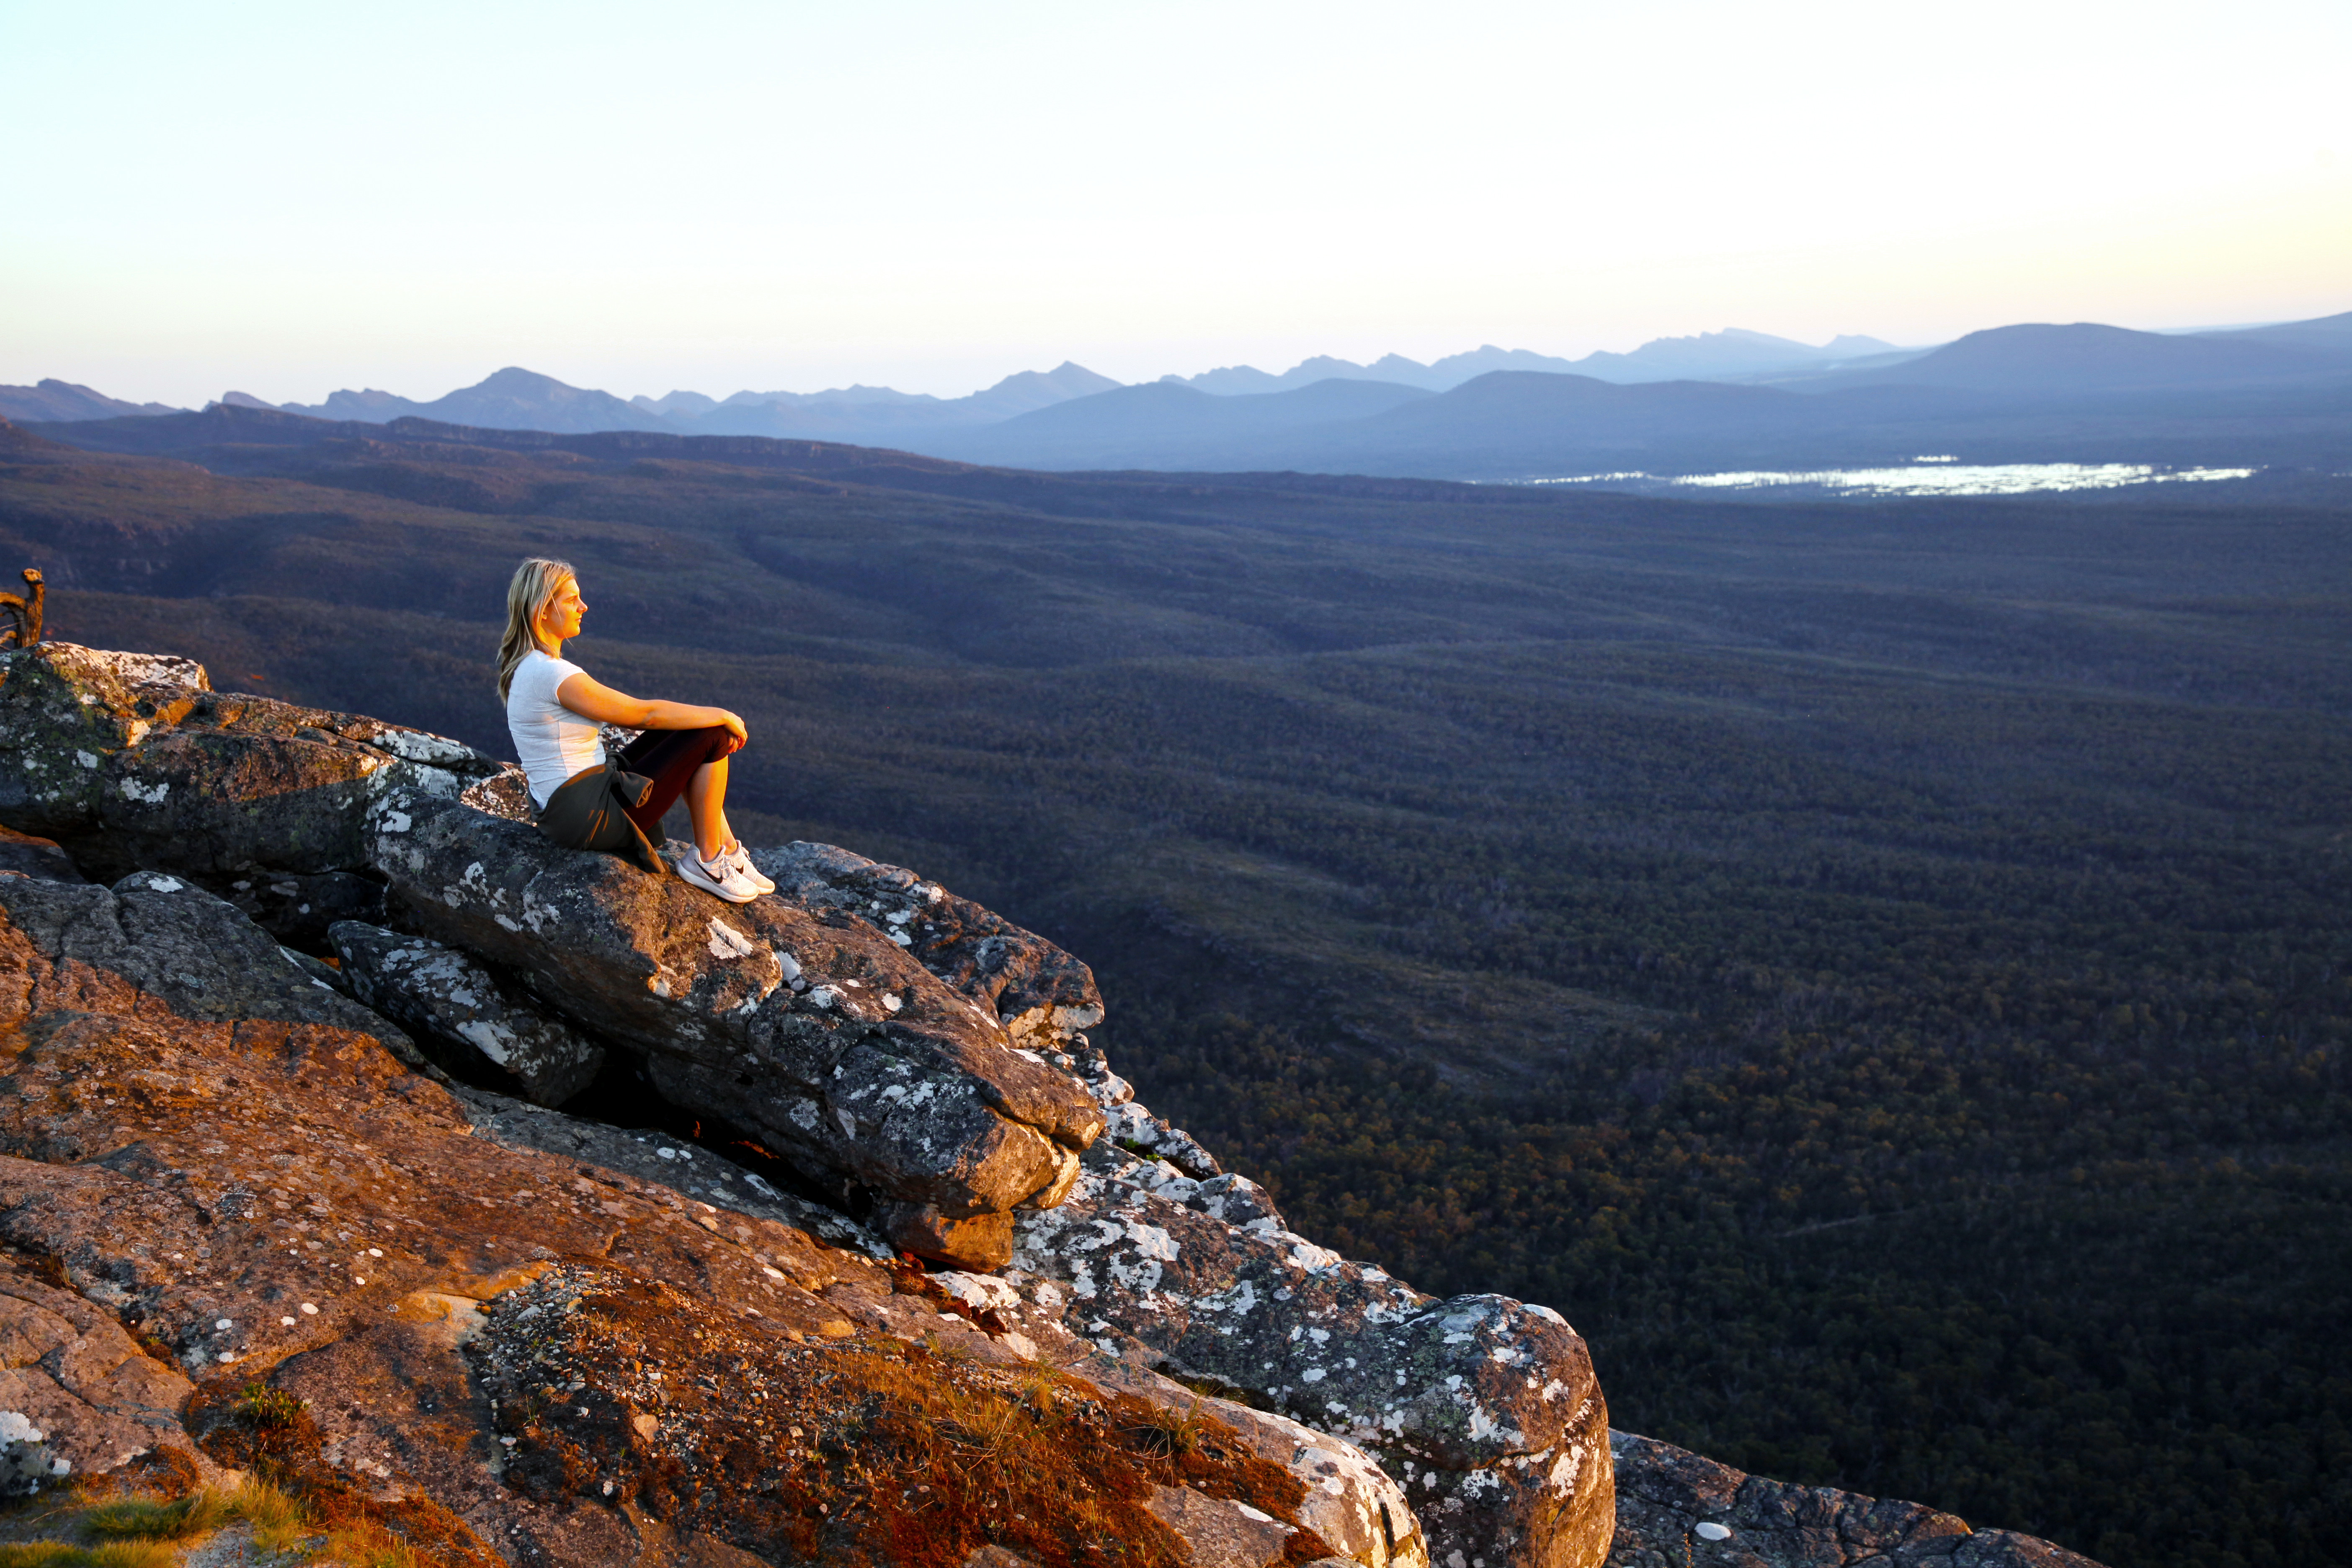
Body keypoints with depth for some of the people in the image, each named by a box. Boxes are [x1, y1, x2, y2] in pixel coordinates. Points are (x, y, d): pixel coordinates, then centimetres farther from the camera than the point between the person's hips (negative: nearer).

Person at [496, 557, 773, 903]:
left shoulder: (529, 665, 9)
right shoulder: (552, 673, -23)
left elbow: (621, 712, 14)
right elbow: (644, 713, -16)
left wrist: (712, 719, 10)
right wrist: (722, 716, -3)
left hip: (564, 806, 10)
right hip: (589, 818, -10)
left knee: (694, 731, 14)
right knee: (712, 737, -6)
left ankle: (729, 850, 16)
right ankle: (707, 861, 7)